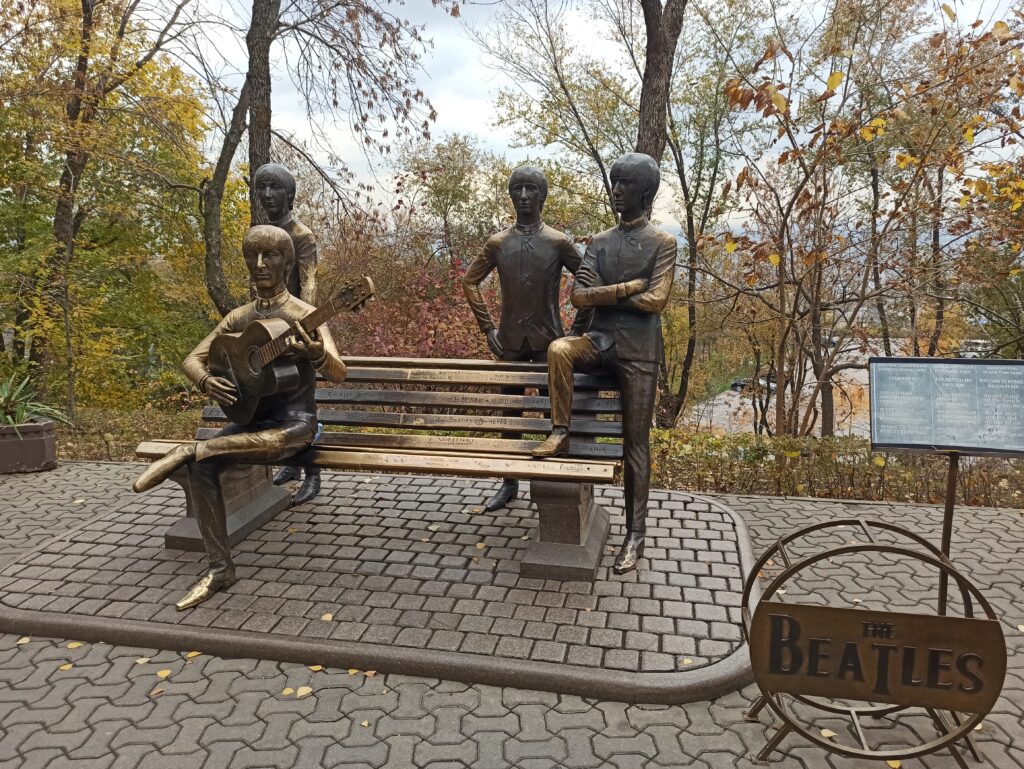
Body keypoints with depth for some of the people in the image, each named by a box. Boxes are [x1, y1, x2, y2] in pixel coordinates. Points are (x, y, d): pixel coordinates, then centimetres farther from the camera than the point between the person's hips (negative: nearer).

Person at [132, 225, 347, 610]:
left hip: (294, 419, -5)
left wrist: (317, 354, -44)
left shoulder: (304, 315, -8)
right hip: (250, 417, 5)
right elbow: (192, 359, 9)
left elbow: (338, 374, -19)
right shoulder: (238, 317, 8)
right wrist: (206, 381, -16)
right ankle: (220, 568, -11)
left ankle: (188, 449, -21)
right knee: (202, 466, -21)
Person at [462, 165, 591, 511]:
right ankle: (509, 483, 21)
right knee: (510, 411, 9)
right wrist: (488, 327, 5)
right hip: (510, 342, 2)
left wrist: (578, 328, -1)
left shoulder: (558, 242, -3)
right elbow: (470, 281, 12)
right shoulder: (497, 242, 3)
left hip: (548, 341, -2)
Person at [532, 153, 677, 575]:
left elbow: (655, 300, -11)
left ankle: (635, 534, 7)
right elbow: (579, 296, -2)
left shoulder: (662, 243, 2)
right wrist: (630, 287, -10)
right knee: (558, 349, -31)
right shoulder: (598, 242, 12)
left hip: (638, 352, -3)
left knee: (636, 444, -1)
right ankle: (560, 433, -12)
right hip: (600, 341, 3)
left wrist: (603, 295, -5)